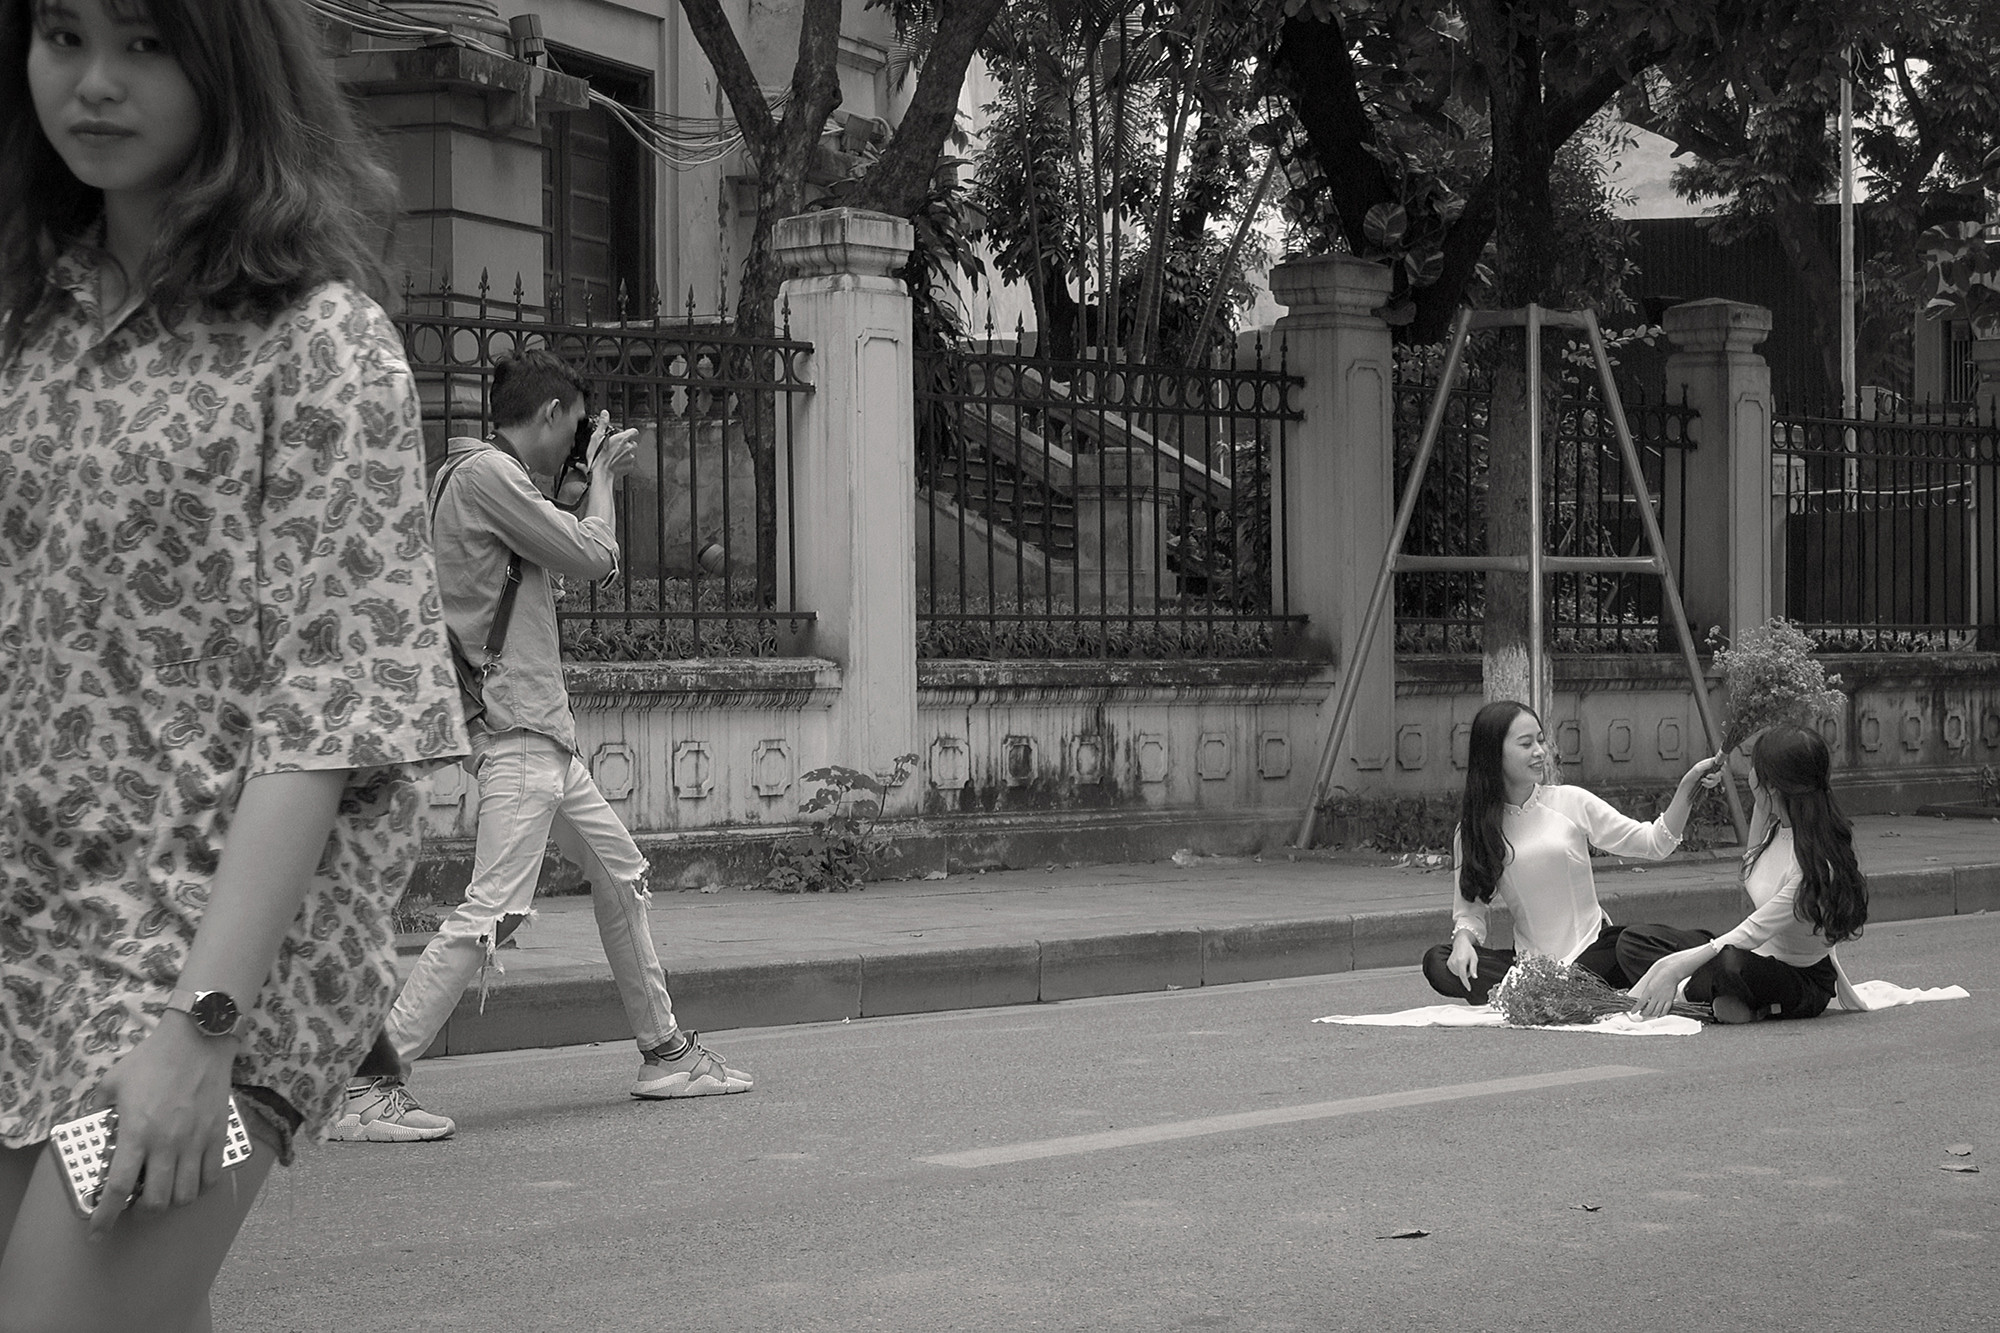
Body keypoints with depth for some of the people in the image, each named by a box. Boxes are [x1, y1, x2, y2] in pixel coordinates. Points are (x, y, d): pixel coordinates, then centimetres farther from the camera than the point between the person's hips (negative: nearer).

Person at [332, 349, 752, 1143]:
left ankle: (664, 1053, 29)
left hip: (543, 732, 11)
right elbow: (593, 557, -12)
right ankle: (370, 1086, -20)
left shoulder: (497, 478, 19)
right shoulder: (485, 473, -12)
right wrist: (601, 478, 4)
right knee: (494, 910, -18)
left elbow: (575, 559, 23)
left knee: (622, 874, 19)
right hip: (512, 729, -11)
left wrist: (596, 483, 18)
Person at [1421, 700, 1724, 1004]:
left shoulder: (1572, 803, 3)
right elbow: (1469, 909, 7)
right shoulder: (1471, 831, 5)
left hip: (1591, 951, -1)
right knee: (1439, 964, -24)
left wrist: (1688, 786, -9)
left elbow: (1654, 844, 3)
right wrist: (1464, 940, -16)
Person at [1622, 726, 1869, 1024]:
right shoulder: (1775, 827, -1)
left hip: (1802, 981, -9)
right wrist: (1760, 810, 8)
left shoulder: (1817, 861, -26)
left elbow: (1754, 933, -27)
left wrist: (1677, 966, -31)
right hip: (1758, 954, 9)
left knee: (1730, 964, -44)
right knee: (1633, 941, -6)